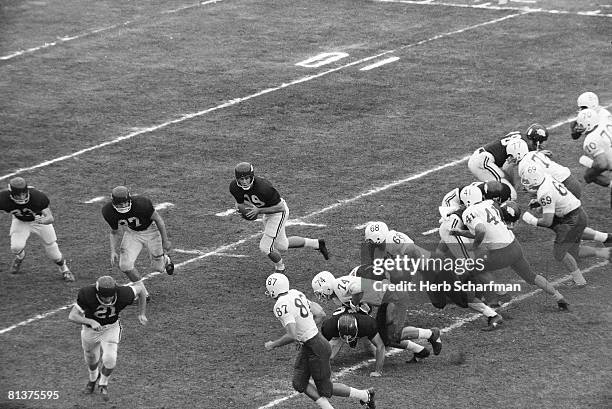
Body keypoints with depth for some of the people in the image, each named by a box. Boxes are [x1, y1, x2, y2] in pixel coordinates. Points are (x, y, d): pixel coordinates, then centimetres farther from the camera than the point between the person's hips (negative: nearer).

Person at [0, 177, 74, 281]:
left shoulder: (37, 197, -38)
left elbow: (51, 218, -37)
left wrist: (43, 220, -58)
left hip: (39, 219, -1)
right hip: (20, 222, 1)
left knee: (52, 252, 2)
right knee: (16, 247, -20)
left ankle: (64, 269, 34)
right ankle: (19, 257, 19)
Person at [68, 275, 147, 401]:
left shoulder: (122, 294, -32)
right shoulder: (87, 294, -37)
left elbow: (139, 290, -10)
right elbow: (72, 316, -38)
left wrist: (142, 314, -11)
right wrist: (91, 322, -54)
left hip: (111, 329, 0)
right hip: (90, 329, 0)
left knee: (110, 360, -15)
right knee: (91, 359, 20)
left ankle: (103, 385, 17)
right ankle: (93, 378, 55)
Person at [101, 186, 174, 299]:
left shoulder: (141, 204, -36)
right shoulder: (109, 212, -23)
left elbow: (158, 220, -20)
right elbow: (114, 232, -2)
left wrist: (165, 241, -13)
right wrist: (113, 251, -11)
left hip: (150, 230, -3)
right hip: (132, 233, 3)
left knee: (158, 267, 7)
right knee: (125, 265, -14)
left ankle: (166, 260, 47)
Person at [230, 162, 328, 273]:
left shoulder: (263, 187, -36)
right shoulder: (234, 187, -17)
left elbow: (280, 208, -27)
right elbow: (239, 203, 2)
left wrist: (259, 210, -33)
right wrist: (241, 208, -22)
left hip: (278, 212, -8)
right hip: (267, 213, 8)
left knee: (265, 247, -12)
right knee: (281, 246, 21)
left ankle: (280, 268, 20)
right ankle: (316, 243, 38)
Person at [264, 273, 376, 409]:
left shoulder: (282, 306, -24)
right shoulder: (295, 294, 4)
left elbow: (292, 336, -30)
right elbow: (320, 314, 11)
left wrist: (273, 345, -15)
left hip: (315, 349, -9)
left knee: (325, 389, 8)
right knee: (299, 384, 12)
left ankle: (365, 395, 21)